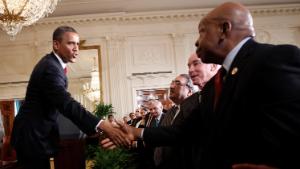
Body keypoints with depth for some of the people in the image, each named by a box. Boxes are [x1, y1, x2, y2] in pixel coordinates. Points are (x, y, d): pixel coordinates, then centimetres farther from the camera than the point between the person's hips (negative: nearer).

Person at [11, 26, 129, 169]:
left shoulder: (51, 63, 9)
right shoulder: (50, 68, -24)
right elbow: (67, 104, -36)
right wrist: (103, 126, -43)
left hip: (36, 132, 10)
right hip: (32, 135, -10)